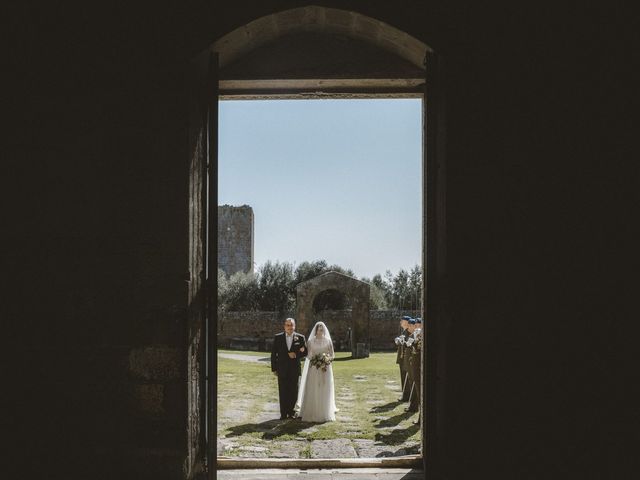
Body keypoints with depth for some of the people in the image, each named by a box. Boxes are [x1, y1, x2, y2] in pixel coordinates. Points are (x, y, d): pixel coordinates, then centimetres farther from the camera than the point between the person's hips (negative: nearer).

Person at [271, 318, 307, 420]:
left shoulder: (300, 338, 2)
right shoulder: (278, 338, 2)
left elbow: (305, 352, 5)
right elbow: (273, 354, 3)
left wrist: (296, 355, -14)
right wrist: (274, 369, -1)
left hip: (294, 369, 1)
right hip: (282, 370, -1)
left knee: (293, 392, 5)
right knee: (283, 392, 2)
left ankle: (291, 412, 16)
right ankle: (283, 413, 8)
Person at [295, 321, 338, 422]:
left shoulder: (328, 341, 5)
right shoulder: (311, 341, 5)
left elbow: (332, 355, 6)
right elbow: (308, 355, 5)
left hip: (325, 369, 0)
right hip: (313, 368, 0)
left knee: (325, 390, 0)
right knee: (312, 390, -3)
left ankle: (325, 413, 8)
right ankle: (312, 413, 2)